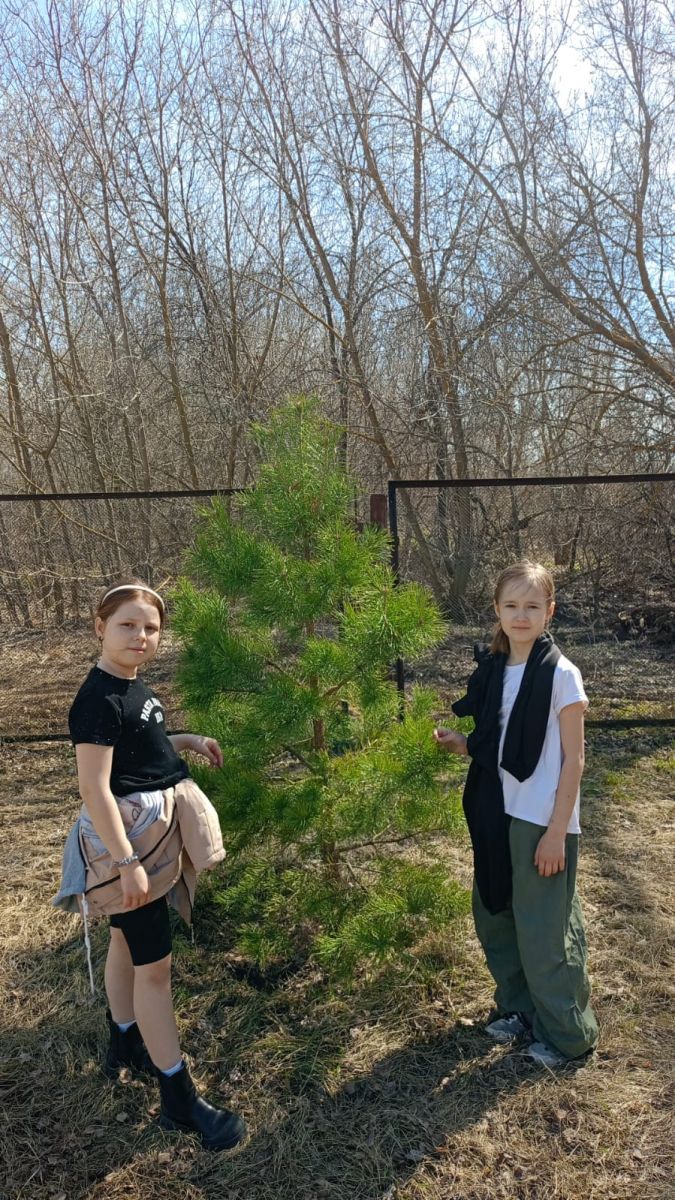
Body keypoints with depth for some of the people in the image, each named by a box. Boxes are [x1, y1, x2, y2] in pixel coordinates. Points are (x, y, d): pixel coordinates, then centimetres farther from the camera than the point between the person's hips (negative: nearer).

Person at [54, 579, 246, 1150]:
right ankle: (180, 1099, 11)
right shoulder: (98, 699, -22)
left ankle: (126, 1044, 44)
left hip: (153, 830, 9)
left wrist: (187, 740, 8)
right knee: (154, 964, -1)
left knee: (128, 942, 24)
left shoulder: (133, 687, 6)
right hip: (126, 838, -9)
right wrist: (127, 863, -25)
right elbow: (94, 788, -24)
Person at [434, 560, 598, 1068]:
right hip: (496, 815, 6)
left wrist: (556, 832, -14)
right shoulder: (493, 669, 5)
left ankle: (567, 1033, 25)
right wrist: (460, 743, -4)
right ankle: (520, 1008, 38)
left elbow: (573, 760, -11)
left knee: (544, 931, 4)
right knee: (494, 919, 16)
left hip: (542, 821, -6)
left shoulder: (561, 674, -12)